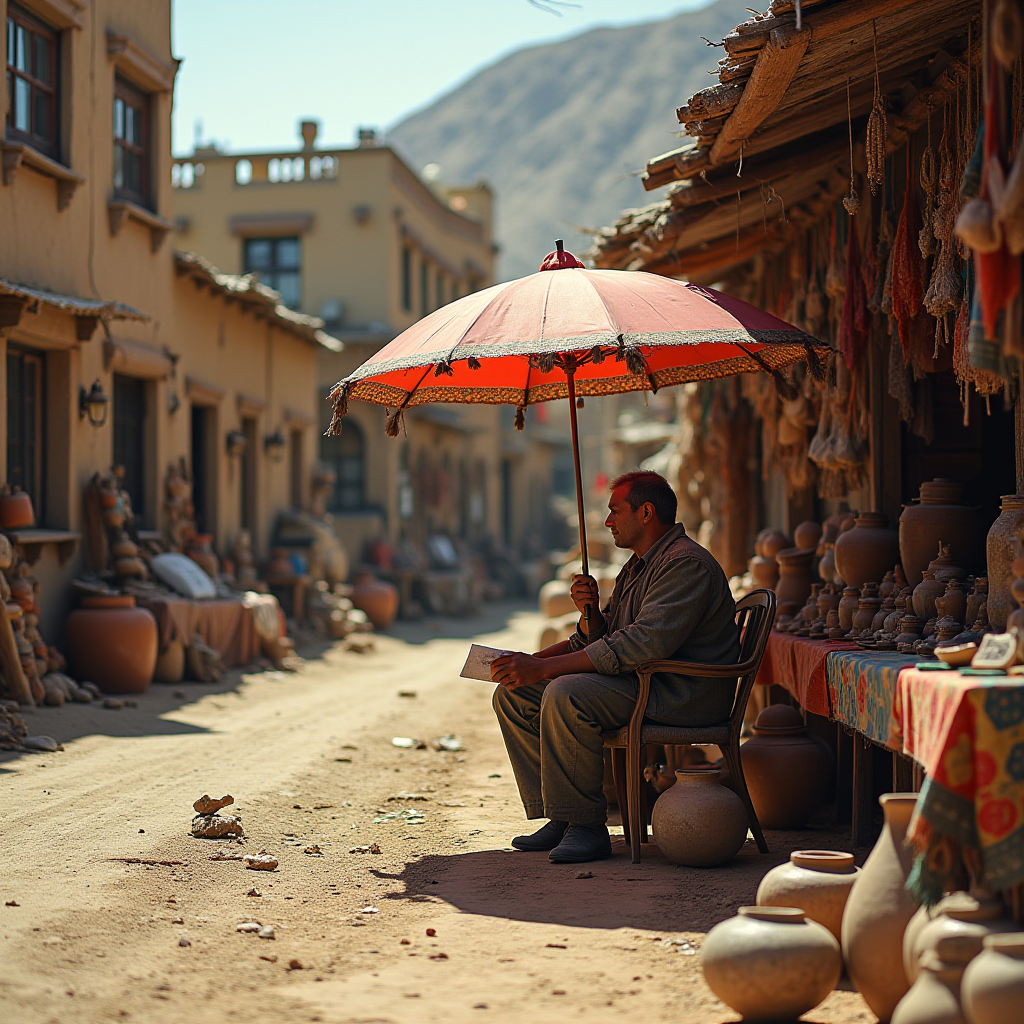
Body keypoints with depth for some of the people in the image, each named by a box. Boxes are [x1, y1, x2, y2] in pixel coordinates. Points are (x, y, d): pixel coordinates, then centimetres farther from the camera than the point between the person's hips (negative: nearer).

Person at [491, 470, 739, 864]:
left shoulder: (686, 563, -15)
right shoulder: (635, 569, 18)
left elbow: (643, 644, -27)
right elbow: (597, 640, 19)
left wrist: (543, 668, -28)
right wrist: (590, 612, -6)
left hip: (684, 693, -10)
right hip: (640, 682, 10)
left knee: (566, 694, -32)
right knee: (513, 695, 2)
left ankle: (587, 826, -22)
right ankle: (560, 818, -1)